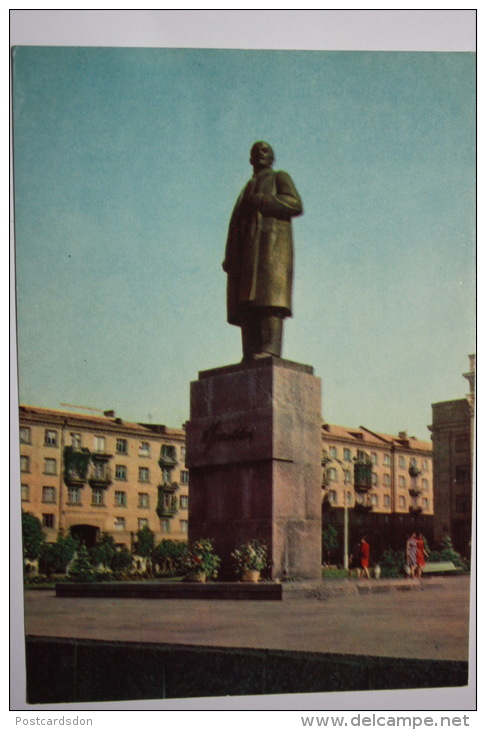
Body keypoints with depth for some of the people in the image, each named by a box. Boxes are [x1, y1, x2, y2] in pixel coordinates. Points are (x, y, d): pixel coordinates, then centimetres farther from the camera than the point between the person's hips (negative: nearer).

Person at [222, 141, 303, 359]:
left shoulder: (280, 177, 17)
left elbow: (296, 204, -2)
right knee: (246, 305, -9)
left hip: (271, 240, -6)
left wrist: (261, 201, -9)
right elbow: (236, 223, 23)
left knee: (269, 294, -22)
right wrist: (229, 256, 10)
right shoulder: (247, 188, 33)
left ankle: (270, 349, -33)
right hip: (247, 248, 6)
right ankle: (251, 354, -17)